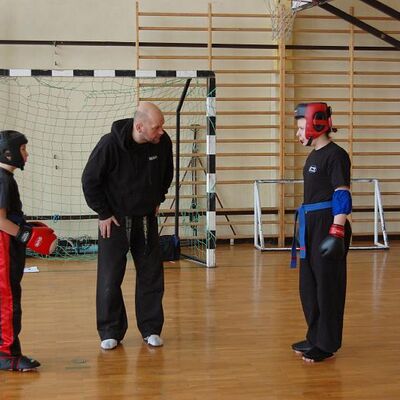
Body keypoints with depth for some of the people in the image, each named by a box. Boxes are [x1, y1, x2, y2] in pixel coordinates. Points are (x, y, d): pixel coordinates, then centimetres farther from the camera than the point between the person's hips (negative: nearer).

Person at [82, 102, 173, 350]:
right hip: (114, 220, -3)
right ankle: (110, 332, 14)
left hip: (147, 219, 3)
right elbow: (90, 180, -12)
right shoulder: (110, 144, -23)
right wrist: (104, 213, -9)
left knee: (152, 276, 6)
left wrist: (158, 199, 10)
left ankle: (151, 329, 18)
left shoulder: (163, 142, -12)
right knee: (110, 279, 1)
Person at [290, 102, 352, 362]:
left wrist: (337, 232, -22)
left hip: (329, 226, -10)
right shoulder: (313, 156, 16)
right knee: (308, 285, 15)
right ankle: (315, 338, 28)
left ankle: (327, 344, 8)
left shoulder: (336, 155, -12)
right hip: (311, 226, 10)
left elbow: (342, 195, -17)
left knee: (328, 285, -2)